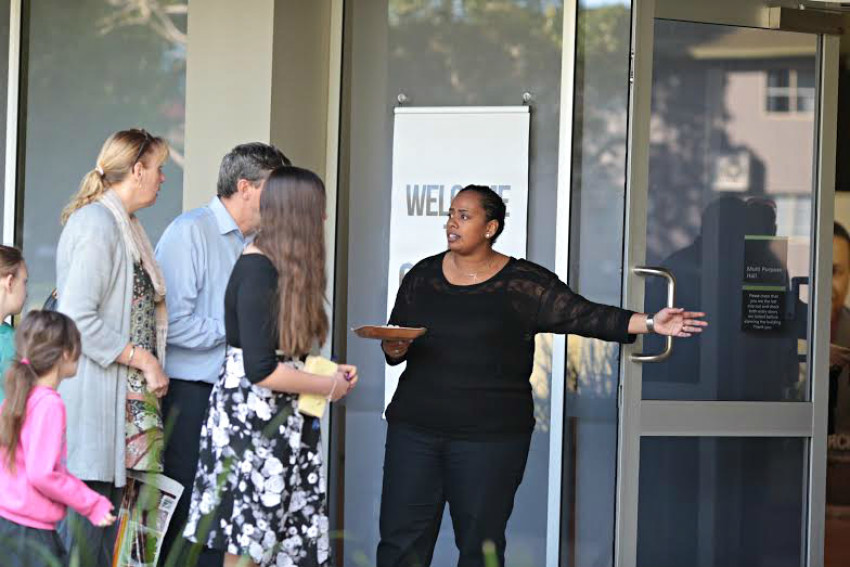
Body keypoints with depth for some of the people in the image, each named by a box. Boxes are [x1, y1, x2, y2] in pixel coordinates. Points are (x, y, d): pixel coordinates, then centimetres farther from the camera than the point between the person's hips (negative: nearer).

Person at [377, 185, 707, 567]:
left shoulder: (523, 284, -1)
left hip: (490, 435, -3)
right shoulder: (422, 276, 10)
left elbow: (584, 316, -5)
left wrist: (650, 323, -15)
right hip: (415, 429, 3)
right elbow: (394, 343, 15)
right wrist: (394, 350, -8)